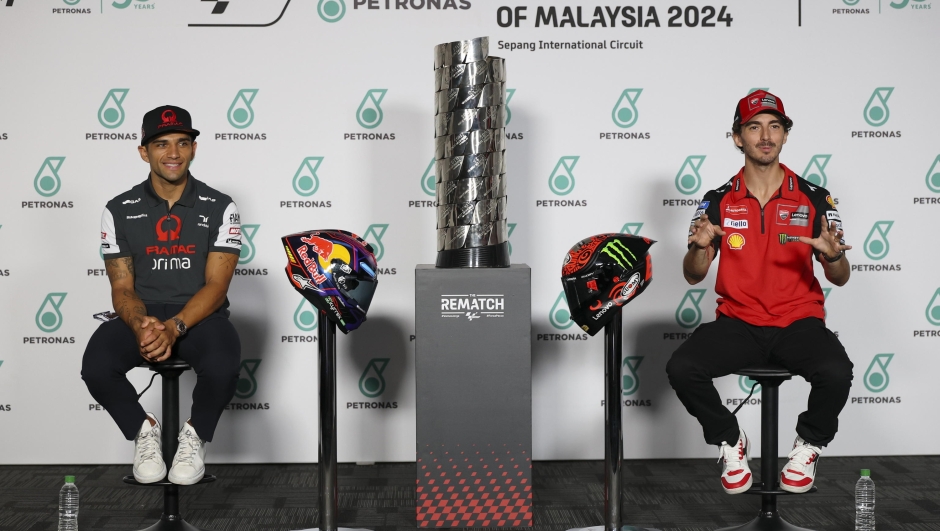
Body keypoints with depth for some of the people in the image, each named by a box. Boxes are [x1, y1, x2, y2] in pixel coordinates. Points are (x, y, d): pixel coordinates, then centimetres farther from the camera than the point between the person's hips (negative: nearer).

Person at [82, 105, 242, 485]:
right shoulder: (120, 210, 3)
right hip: (141, 315, 1)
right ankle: (143, 430, 1)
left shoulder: (219, 208, -1)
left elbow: (216, 285, -8)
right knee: (95, 367, -30)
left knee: (222, 367, -36)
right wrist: (141, 324, -24)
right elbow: (122, 287, 0)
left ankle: (195, 434, -2)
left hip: (200, 315, -1)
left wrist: (175, 326, -27)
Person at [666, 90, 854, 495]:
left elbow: (840, 279, 3)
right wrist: (699, 246, -19)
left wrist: (833, 256, -20)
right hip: (738, 321, 1)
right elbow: (693, 277, 3)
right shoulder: (719, 201, 5)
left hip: (799, 321, -1)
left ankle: (808, 445, 2)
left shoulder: (813, 199, 3)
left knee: (836, 372, -32)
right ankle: (731, 442, 2)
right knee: (681, 368, -26)